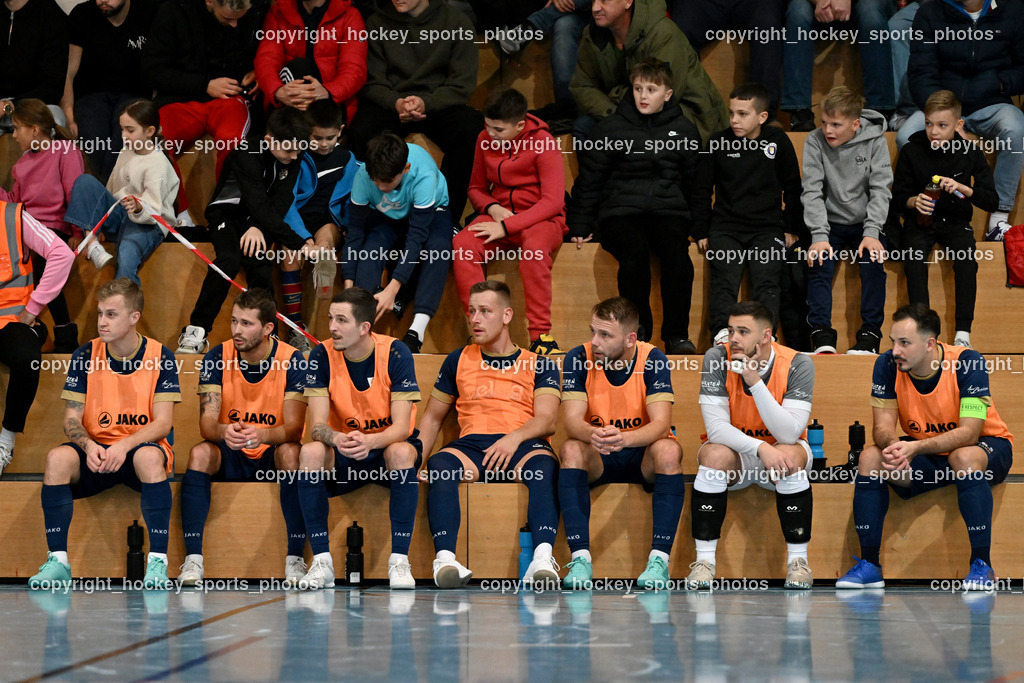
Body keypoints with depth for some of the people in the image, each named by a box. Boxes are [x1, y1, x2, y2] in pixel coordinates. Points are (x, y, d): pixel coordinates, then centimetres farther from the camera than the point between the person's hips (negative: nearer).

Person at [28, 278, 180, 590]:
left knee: (149, 457, -38)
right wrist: (89, 446, -22)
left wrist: (125, 446, -27)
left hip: (141, 446, -2)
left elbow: (163, 422, -9)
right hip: (95, 451, 2)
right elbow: (71, 419, 1)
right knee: (58, 457, -30)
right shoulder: (86, 356, 2)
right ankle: (57, 561, -26)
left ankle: (158, 561, -32)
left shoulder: (160, 358, -3)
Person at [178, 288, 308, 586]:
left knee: (291, 452, -34)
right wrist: (224, 432, -38)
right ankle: (193, 559, -33)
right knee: (199, 452, -29)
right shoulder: (217, 358, -6)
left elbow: (294, 428, -18)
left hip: (272, 455, -1)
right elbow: (207, 422, -13)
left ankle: (294, 559, -31)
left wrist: (262, 434, -41)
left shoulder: (292, 360, -10)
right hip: (230, 459, 2)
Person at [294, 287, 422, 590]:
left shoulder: (395, 353, -16)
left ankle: (399, 561, -30)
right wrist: (337, 439, -40)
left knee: (402, 451, -36)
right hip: (342, 458, 2)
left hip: (388, 446, -2)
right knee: (311, 452, -30)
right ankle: (321, 562, -28)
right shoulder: (322, 355, -10)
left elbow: (401, 426, -20)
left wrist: (370, 441, -42)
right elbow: (318, 425, -15)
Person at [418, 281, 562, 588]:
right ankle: (445, 559, -49)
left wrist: (515, 438, -21)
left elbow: (547, 421, 2)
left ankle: (543, 559, -55)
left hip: (523, 447, -1)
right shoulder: (459, 360, 24)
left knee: (544, 465, -37)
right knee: (440, 463, -34)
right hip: (471, 446, 2)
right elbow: (433, 417, 26)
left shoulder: (538, 365, 17)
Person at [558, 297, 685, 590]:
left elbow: (661, 423, -24)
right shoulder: (579, 359, -10)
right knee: (571, 449, -30)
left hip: (643, 455, -1)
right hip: (598, 457, 1)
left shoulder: (653, 360, -13)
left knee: (669, 450, -33)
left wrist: (624, 438, -45)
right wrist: (593, 435, -43)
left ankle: (659, 558, -32)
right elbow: (571, 419, -18)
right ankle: (580, 557, -34)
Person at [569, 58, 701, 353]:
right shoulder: (611, 129, 9)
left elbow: (696, 183, 18)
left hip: (669, 210, 1)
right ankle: (637, 329, -22)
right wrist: (580, 226, 6)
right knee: (635, 250, -35)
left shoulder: (684, 130, 13)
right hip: (620, 212, -1)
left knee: (677, 251, -33)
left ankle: (677, 334, -23)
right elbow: (588, 180, 12)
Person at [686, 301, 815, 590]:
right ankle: (704, 560, -22)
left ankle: (798, 559, -18)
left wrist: (754, 381, -35)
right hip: (734, 451, 0)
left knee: (791, 457, -33)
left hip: (778, 453, 0)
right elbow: (715, 426, -21)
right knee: (715, 455, -32)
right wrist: (760, 448, -36)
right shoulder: (717, 358, -16)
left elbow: (789, 434, -28)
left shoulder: (798, 365, -19)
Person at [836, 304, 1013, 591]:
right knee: (870, 457, -20)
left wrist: (915, 447, -44)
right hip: (925, 457, 4)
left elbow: (969, 433, -30)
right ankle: (869, 565, -15)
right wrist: (894, 447, -39)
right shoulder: (887, 366, -13)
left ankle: (982, 566, -30)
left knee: (964, 457, -38)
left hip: (986, 447, -4)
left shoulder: (967, 363, -25)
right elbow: (882, 426, -13)